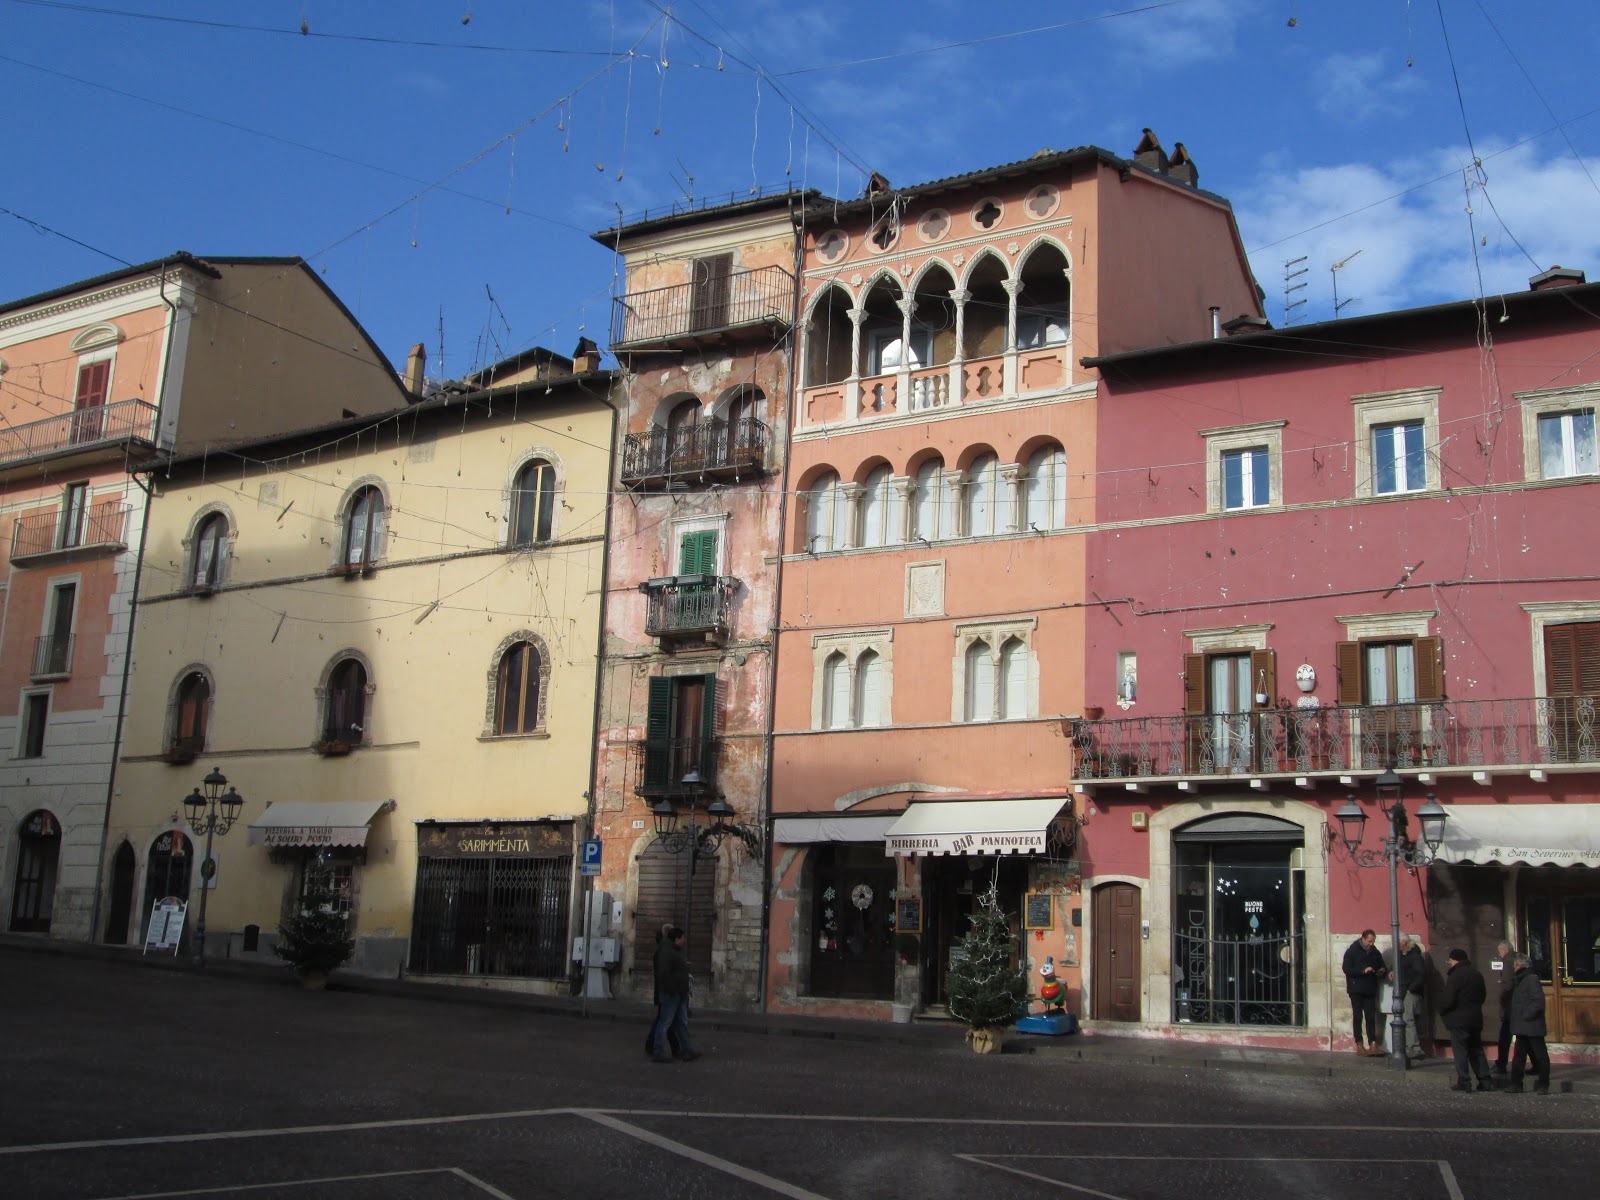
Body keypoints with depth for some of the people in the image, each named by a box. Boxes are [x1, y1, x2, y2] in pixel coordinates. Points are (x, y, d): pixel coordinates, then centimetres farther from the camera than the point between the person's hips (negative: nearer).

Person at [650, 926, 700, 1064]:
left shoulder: (676, 951, 15)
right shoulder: (666, 952, -17)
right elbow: (663, 973, -27)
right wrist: (672, 990, -25)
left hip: (680, 994, 10)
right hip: (670, 994, -10)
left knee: (683, 1023, 12)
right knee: (665, 1023, -5)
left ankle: (686, 1050, 16)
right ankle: (658, 1053, 0)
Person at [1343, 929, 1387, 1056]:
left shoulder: (1375, 953, 11)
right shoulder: (1352, 951, -4)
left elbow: (1382, 967, 22)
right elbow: (1346, 969, -12)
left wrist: (1382, 971, -3)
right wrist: (1363, 971, -22)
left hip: (1370, 990, 4)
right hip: (1356, 990, -4)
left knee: (1371, 1017, -1)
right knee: (1357, 1016, 1)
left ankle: (1372, 1045, -2)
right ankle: (1359, 1045, 4)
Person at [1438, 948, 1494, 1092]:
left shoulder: (1455, 976, -16)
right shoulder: (1477, 974, 10)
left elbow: (1448, 999, -20)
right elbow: (1483, 994, 19)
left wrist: (1441, 1010, -2)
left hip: (1459, 1019, -7)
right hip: (1475, 1018, 8)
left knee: (1460, 1050, -2)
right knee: (1476, 1049, 13)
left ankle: (1463, 1082, -4)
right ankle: (1485, 1081, 11)